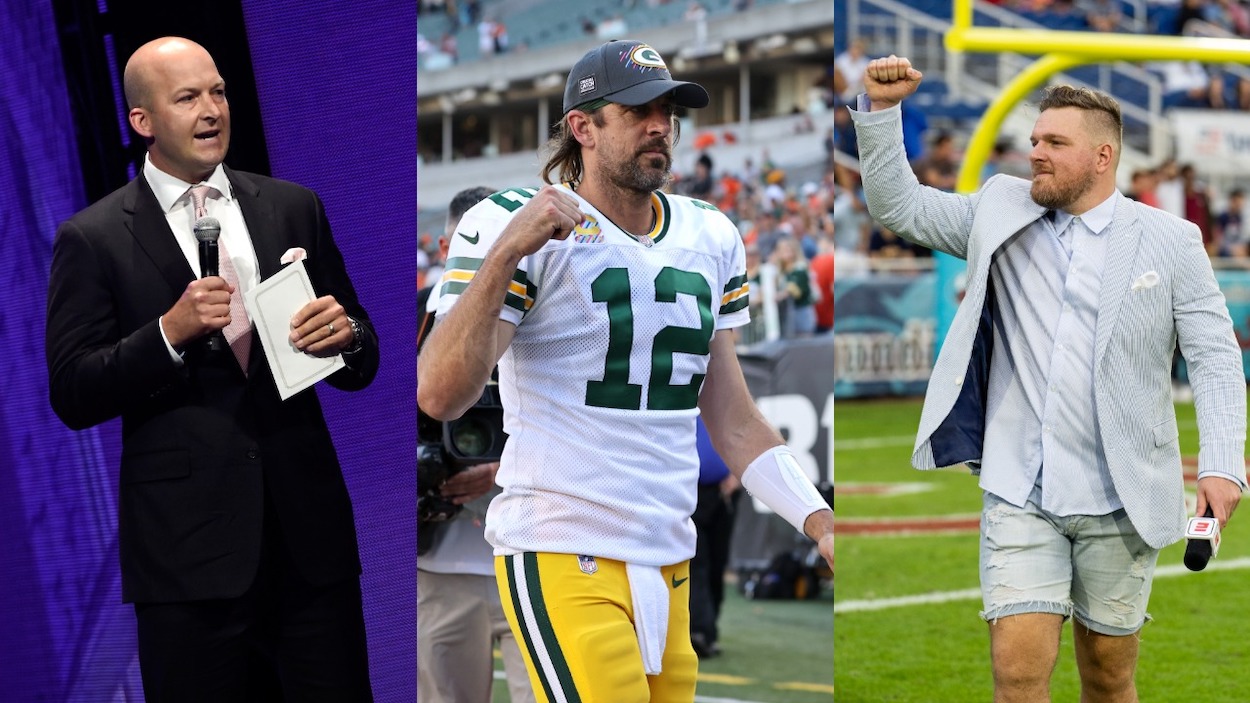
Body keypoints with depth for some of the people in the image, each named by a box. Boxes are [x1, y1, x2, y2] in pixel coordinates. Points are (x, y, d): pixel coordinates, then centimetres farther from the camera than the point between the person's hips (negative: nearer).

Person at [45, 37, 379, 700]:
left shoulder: (295, 208, 10)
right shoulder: (92, 239, 0)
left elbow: (360, 368, 13)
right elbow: (72, 396, -4)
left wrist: (347, 336, -10)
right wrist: (170, 332, -18)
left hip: (310, 531, 3)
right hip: (188, 547, -3)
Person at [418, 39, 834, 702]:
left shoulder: (710, 237, 14)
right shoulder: (512, 223, -6)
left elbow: (732, 419, 17)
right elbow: (439, 395, -17)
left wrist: (818, 519, 6)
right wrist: (505, 255, -26)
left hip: (669, 565, 6)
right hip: (561, 557, -6)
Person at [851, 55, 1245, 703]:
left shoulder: (1171, 241, 1)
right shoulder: (1002, 211, 8)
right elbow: (898, 205, 11)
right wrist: (880, 110, -2)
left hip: (1118, 502, -1)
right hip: (1019, 495, 1)